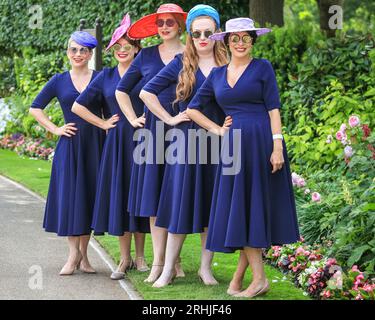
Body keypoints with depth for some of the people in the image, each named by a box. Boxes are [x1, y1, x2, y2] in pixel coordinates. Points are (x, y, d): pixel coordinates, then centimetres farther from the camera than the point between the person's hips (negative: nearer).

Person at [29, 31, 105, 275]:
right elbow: (36, 108, 11)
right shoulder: (59, 81, 6)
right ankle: (74, 254, 0)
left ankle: (84, 254, 11)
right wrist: (55, 129, 2)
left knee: (90, 196, 3)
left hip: (95, 145, 0)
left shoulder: (101, 78, 4)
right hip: (69, 145, 0)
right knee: (70, 196, -4)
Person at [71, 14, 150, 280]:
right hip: (117, 142, 2)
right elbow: (78, 106, 8)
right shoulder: (106, 76, 6)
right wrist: (103, 123, 3)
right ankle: (125, 259, 8)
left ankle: (140, 256, 14)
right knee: (119, 197, 1)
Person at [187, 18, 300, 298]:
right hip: (232, 147, 4)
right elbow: (193, 109, 18)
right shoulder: (217, 74, 13)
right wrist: (216, 129, 7)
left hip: (261, 143, -4)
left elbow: (273, 108, -4)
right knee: (239, 209, 1)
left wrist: (278, 146, -12)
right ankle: (258, 277, 4)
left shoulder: (262, 67, 1)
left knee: (254, 206, -3)